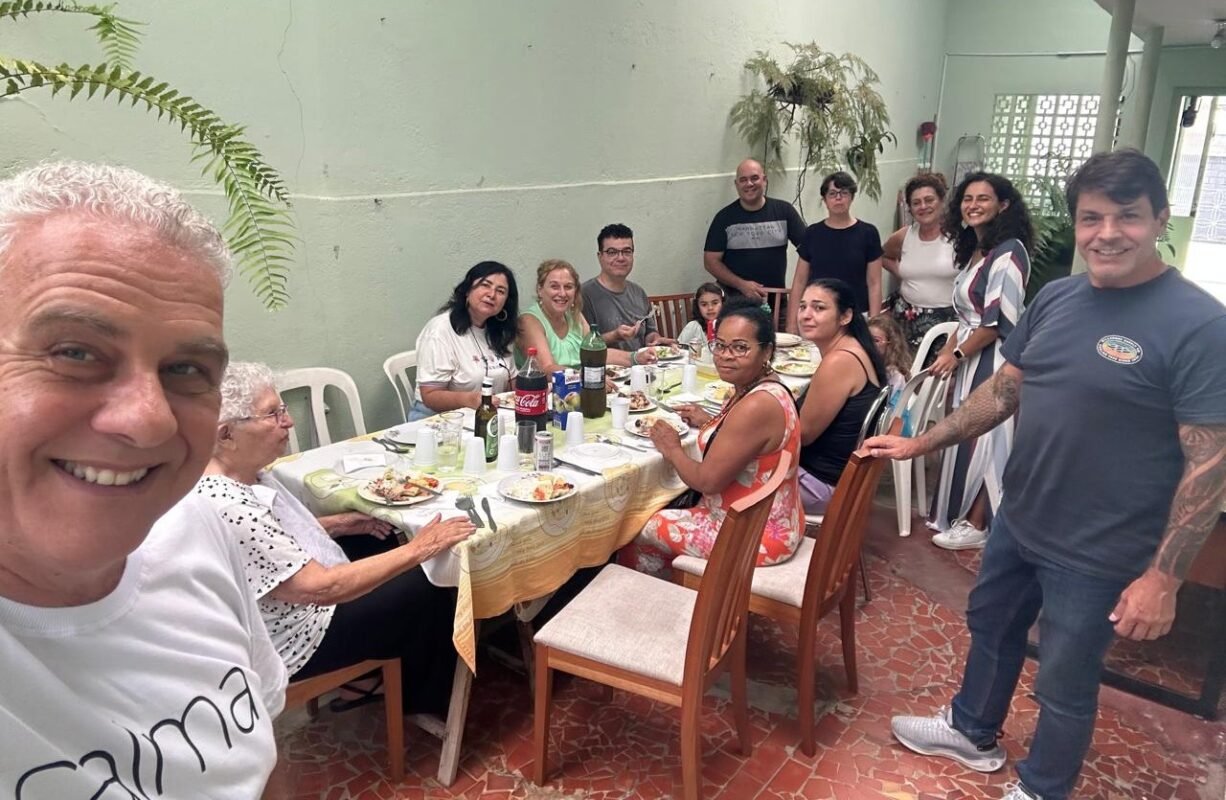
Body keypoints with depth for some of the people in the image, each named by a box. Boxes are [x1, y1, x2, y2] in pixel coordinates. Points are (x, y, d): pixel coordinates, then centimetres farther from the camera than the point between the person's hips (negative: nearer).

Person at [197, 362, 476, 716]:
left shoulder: (245, 474, -5)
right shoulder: (226, 509, -34)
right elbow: (320, 588, -32)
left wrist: (341, 523, 5)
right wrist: (418, 550, -28)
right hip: (297, 641, -9)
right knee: (429, 591, -1)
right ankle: (427, 701, 24)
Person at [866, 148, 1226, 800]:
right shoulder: (1056, 298, 0)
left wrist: (1163, 576, -20)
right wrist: (921, 443, 6)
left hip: (1096, 553, -6)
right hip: (1017, 520, 7)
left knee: (1064, 687, 13)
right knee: (990, 627, 26)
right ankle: (972, 731, 52)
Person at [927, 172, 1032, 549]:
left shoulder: (1009, 252, -14)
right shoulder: (974, 250, 14)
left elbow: (999, 322, -20)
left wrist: (955, 355, -12)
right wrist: (947, 353, 10)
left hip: (993, 361, -9)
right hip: (970, 360, 9)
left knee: (983, 440, -2)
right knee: (967, 438, 13)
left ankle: (976, 526, 8)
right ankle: (964, 515, 24)